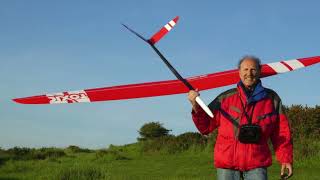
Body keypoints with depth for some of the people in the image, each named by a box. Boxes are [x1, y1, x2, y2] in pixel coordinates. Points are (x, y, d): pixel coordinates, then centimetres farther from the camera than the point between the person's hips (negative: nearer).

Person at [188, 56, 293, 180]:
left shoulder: (272, 99, 6)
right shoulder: (225, 98, 4)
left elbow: (281, 132, 8)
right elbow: (206, 126, 8)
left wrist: (285, 159, 0)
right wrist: (196, 107, -8)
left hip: (257, 164, 0)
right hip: (227, 163, 0)